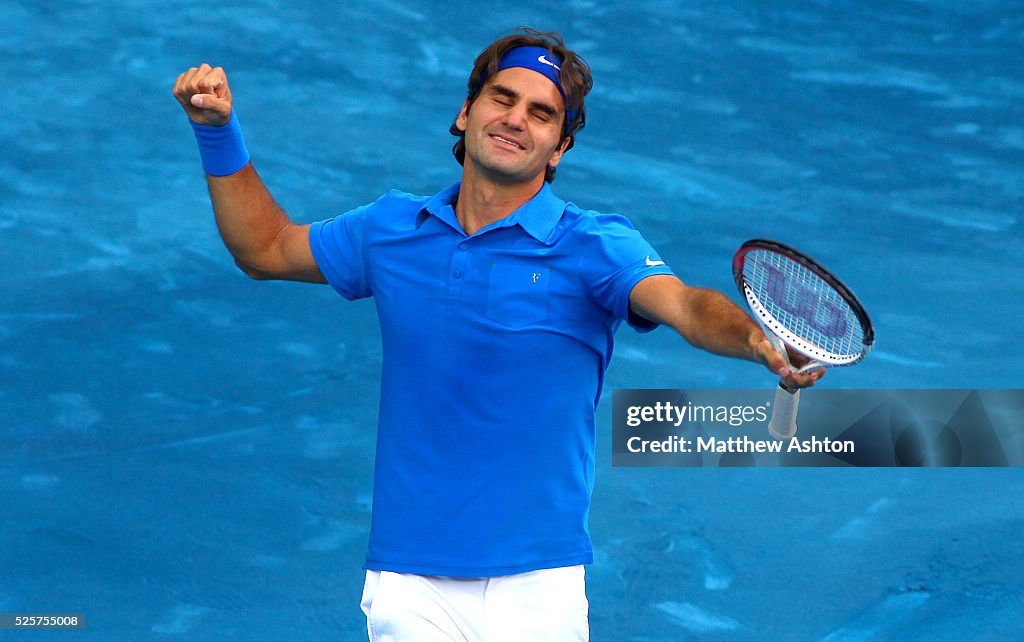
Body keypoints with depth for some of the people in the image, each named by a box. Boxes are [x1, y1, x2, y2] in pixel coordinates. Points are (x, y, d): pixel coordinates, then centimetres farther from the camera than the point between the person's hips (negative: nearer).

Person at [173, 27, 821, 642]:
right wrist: (220, 131, 11)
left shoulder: (596, 245, -5)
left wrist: (759, 340, -46)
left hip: (536, 587, -2)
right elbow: (267, 249, 22)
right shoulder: (394, 227, 7)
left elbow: (684, 305, -24)